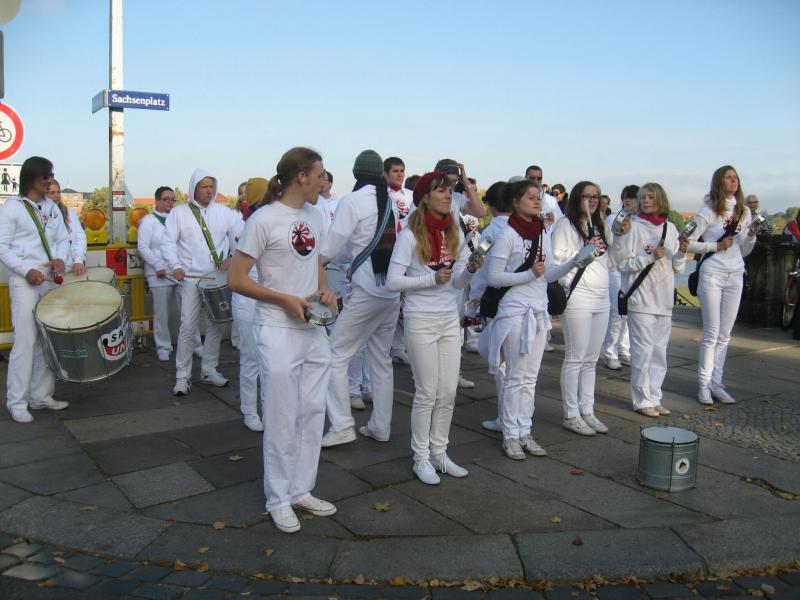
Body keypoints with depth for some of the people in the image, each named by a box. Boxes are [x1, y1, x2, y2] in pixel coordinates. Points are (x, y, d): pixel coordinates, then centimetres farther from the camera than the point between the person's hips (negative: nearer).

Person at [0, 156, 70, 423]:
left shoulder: (52, 207, 13)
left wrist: (60, 258, -8)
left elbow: (63, 239, 14)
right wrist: (26, 271, -19)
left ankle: (41, 395, 17)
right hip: (24, 283, -6)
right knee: (26, 341, -8)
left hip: (50, 281, 6)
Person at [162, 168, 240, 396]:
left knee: (216, 326, 9)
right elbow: (168, 242, -1)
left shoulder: (223, 212, 8)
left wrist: (233, 258, -15)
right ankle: (182, 376, 3)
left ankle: (209, 370, 23)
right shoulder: (179, 213, 3)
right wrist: (175, 265, -16)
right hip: (192, 279, -3)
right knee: (187, 327, -7)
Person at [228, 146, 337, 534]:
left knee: (313, 412, 13)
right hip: (279, 332, -7)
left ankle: (301, 490, 29)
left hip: (314, 330, 7)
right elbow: (236, 279, -13)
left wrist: (324, 288, 2)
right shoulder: (264, 219, -13)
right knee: (283, 420, 2)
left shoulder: (314, 216, 10)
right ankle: (279, 499, 20)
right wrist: (286, 300, -19)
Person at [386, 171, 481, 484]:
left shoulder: (455, 234, 5)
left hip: (450, 320, 6)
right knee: (427, 393, 2)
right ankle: (421, 458, 18)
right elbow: (392, 282, -14)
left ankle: (439, 452, 25)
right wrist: (432, 278, -21)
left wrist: (470, 269, -12)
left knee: (449, 392, 9)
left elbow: (457, 283, 8)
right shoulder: (410, 235, -11)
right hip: (421, 321, -5)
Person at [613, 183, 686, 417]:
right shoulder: (633, 227, -4)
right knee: (643, 352, -4)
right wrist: (651, 257, -17)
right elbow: (622, 264, -10)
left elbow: (677, 268, 13)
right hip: (641, 299, -5)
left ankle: (654, 398, 21)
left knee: (659, 351, 11)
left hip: (664, 299, 5)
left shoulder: (670, 228, 11)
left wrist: (681, 253, -6)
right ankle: (642, 400, 8)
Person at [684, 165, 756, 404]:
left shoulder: (744, 212, 11)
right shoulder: (708, 211, -5)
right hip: (712, 275, -5)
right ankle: (704, 384, 5)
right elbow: (689, 243, -8)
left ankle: (716, 384, 14)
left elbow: (744, 251, 14)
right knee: (712, 333, -4)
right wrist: (716, 245, -17)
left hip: (735, 277, 5)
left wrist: (752, 236, -4)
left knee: (725, 335, 7)